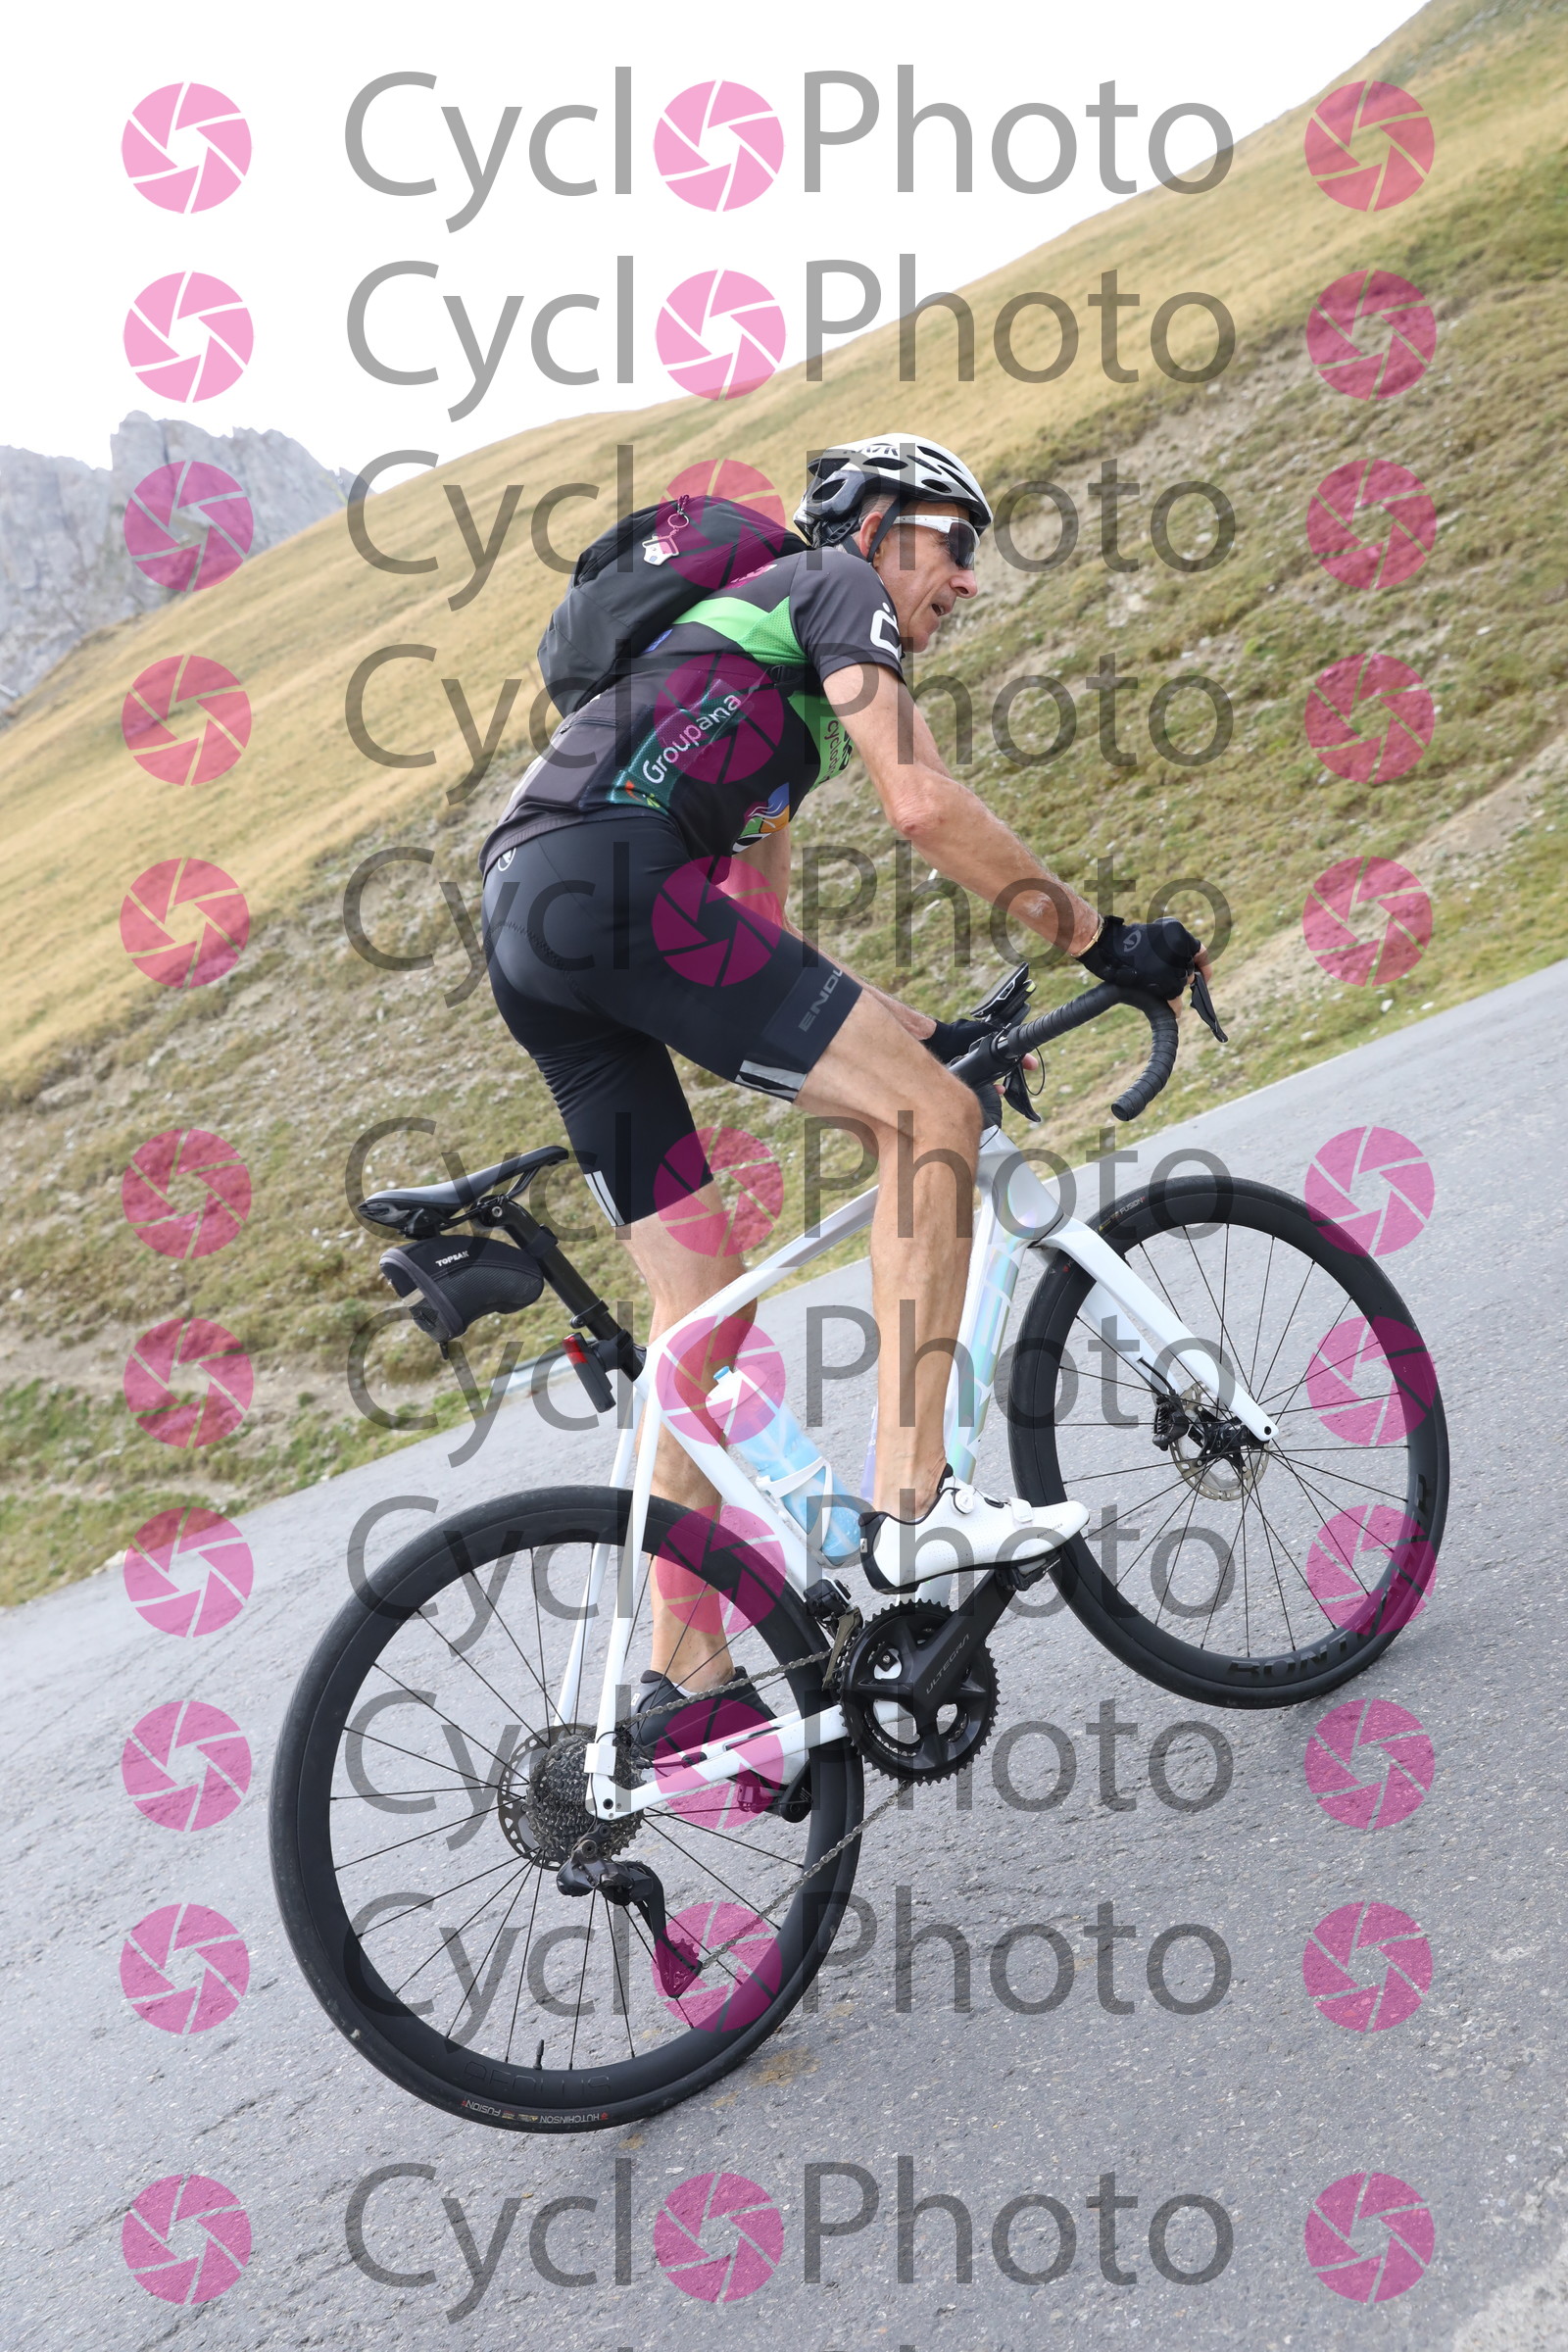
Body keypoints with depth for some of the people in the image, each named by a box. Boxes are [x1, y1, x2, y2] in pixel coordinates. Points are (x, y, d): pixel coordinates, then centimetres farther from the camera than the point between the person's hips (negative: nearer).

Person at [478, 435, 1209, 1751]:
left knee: (702, 1301, 9)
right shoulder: (831, 585, 10)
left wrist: (915, 1033, 25)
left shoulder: (780, 701, 36)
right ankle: (915, 1505, -14)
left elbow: (760, 945, 31)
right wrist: (1103, 941, -2)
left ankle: (685, 1671, 13)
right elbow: (923, 807, -7)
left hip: (527, 942, 10)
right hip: (614, 885, -10)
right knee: (931, 1118, -11)